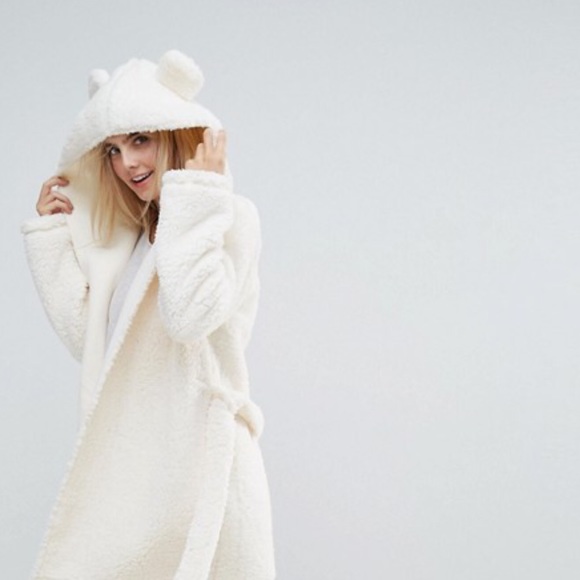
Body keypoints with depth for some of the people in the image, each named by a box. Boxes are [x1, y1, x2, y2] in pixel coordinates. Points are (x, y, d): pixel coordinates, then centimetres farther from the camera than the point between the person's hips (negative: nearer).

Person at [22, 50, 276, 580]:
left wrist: (196, 199, -14)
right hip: (119, 456, 7)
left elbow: (189, 315, -20)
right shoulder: (121, 236, 16)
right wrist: (52, 236, 12)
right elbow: (86, 338, 11)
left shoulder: (229, 217, -5)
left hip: (192, 450, -7)